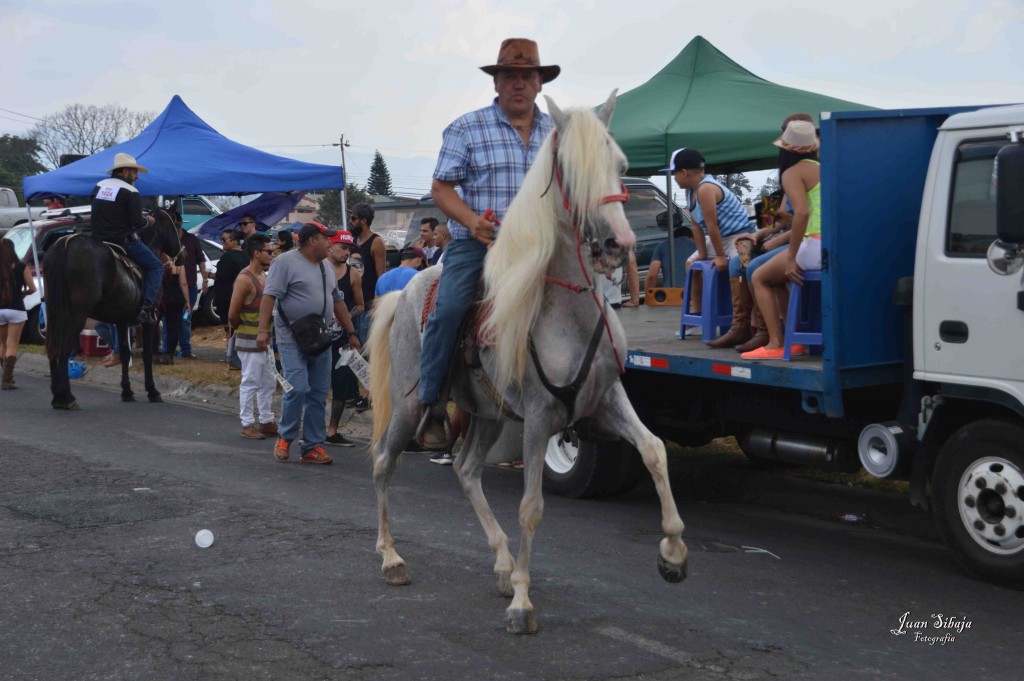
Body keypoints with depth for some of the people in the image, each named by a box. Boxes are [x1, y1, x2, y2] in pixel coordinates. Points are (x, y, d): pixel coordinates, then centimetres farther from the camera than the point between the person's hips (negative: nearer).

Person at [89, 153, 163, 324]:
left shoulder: (99, 186, 11)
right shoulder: (130, 191, -10)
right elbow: (136, 221, -17)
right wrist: (147, 221, 5)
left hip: (98, 240, 7)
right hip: (123, 240, -7)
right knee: (156, 266, 2)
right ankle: (147, 307, -12)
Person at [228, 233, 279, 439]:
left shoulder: (265, 276, 12)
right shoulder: (244, 279, -16)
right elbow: (233, 315, -15)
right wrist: (239, 330, 1)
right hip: (250, 341, -9)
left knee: (269, 382, 13)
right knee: (250, 382, -2)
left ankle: (266, 421, 22)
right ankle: (247, 425, 5)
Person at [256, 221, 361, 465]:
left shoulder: (325, 268, 17)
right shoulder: (286, 262, -7)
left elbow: (338, 301, 22)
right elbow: (270, 296, -14)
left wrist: (351, 333, 19)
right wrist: (263, 329, -23)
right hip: (293, 341, -7)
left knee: (319, 394, 5)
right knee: (298, 388, -15)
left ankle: (313, 447, 11)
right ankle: (285, 438, 7)